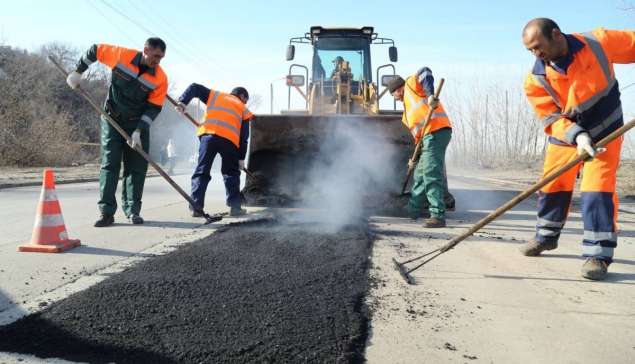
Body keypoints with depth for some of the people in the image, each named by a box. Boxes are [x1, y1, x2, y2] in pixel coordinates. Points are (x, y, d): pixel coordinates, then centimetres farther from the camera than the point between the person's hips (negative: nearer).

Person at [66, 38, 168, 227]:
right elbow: (95, 50, 3)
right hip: (112, 119, 0)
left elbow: (154, 108, -12)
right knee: (109, 164, -3)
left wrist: (138, 131, -19)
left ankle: (132, 210, 9)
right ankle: (107, 211, 0)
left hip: (138, 124, 1)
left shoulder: (160, 78, -14)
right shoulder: (121, 55, -13)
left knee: (136, 167, 0)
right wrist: (78, 72, 2)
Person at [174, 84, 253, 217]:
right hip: (229, 139, -1)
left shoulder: (215, 95, 30)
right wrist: (241, 158, 19)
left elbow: (194, 87, 18)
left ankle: (195, 208, 1)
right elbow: (244, 137, 18)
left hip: (209, 135, 1)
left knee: (201, 172, 6)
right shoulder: (243, 109, 25)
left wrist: (183, 102, 8)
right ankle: (235, 206, 12)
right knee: (231, 173, 16)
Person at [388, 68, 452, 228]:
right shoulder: (408, 104, 31)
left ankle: (438, 216, -14)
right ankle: (412, 209, 34)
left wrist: (430, 95, -24)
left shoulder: (411, 85, 9)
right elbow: (417, 132, 29)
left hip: (436, 131, -10)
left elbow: (424, 72, -13)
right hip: (430, 135, 10)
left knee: (431, 176, -14)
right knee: (420, 175, 20)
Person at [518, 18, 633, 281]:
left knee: (597, 188, -14)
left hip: (605, 129, -2)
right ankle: (546, 236, 32)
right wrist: (577, 136, -34)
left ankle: (598, 254, -5)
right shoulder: (536, 80, -17)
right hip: (565, 136, 2)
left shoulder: (599, 42, -18)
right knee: (551, 186, 8)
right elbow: (551, 118, -17)